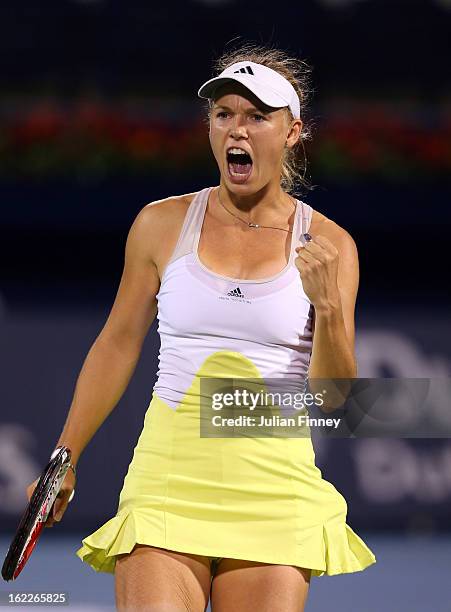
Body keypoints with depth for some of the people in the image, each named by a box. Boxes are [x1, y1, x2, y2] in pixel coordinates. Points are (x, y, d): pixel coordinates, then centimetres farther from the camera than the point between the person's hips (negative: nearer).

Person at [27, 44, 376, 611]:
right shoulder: (162, 224, 4)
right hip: (167, 476, 0)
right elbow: (117, 346, 14)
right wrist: (64, 461, 15)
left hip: (275, 489, 0)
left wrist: (328, 306, -17)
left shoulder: (328, 244, 2)